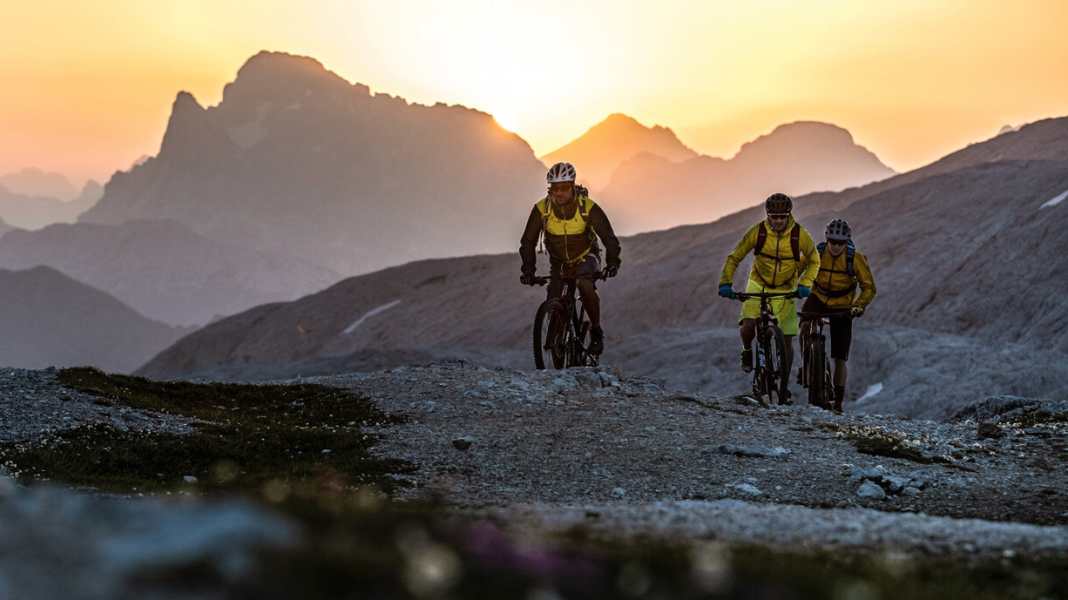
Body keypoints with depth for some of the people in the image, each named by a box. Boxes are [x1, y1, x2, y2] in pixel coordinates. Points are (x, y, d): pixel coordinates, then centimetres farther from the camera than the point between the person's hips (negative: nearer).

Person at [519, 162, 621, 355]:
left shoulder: (588, 208, -25)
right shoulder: (541, 209, -20)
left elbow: (609, 238, -21)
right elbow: (528, 241, -13)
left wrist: (612, 263, -35)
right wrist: (528, 270, -23)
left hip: (586, 257, -2)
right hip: (559, 261, 3)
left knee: (585, 285, -33)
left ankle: (596, 330, -16)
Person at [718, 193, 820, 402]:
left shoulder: (800, 235, -16)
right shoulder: (757, 232, -16)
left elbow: (814, 261, 0)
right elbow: (734, 258, -9)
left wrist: (805, 284, -16)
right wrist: (725, 283, -23)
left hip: (786, 291, 1)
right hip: (758, 286, 0)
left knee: (786, 341, 0)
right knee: (748, 325, -25)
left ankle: (784, 384, 17)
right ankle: (747, 350, 9)